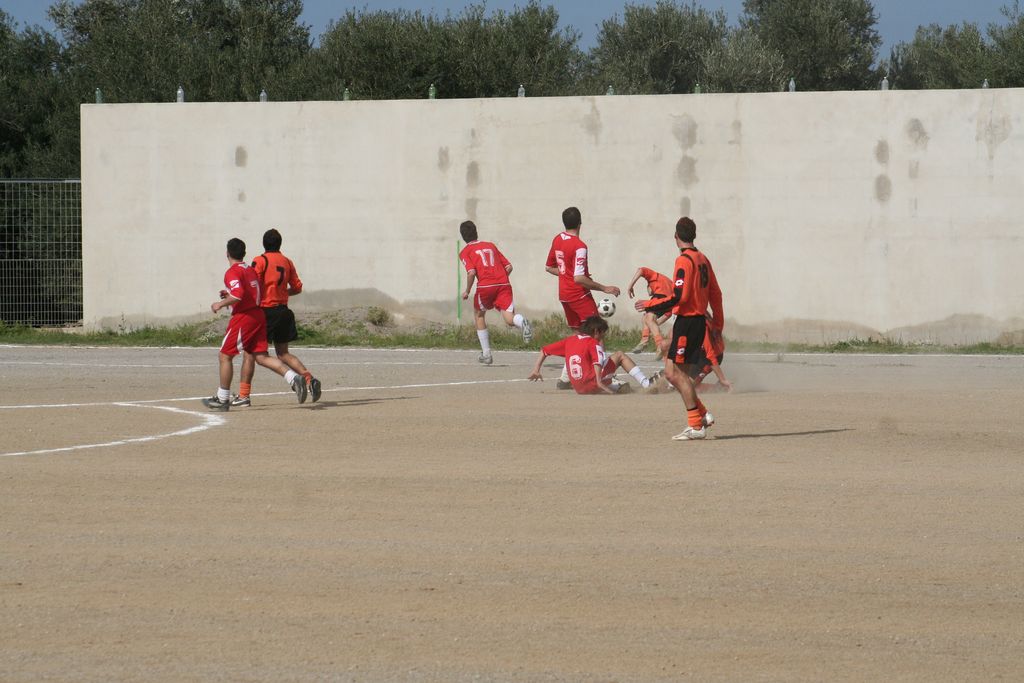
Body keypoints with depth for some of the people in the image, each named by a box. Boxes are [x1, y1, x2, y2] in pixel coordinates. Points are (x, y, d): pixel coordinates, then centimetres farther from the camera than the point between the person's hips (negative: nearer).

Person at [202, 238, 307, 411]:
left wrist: (221, 304, -10)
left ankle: (222, 399, 10)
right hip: (258, 315, 8)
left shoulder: (232, 273, -11)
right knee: (261, 356, 4)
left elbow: (238, 296, -25)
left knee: (225, 356, 5)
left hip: (243, 317, -8)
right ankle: (294, 378, -15)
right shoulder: (251, 270, 15)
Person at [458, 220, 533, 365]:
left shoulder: (465, 252, 11)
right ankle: (522, 322, -46)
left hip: (485, 286, -3)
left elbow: (471, 272, -7)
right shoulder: (491, 245, 25)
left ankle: (486, 354, 23)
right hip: (504, 285, 3)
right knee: (509, 319, -7)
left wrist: (467, 291, 6)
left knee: (479, 314, 23)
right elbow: (509, 266, 18)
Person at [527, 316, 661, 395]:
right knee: (619, 355, 9)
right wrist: (599, 381, -28)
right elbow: (597, 361, -22)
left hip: (578, 388, 7)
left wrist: (536, 370, 20)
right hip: (591, 384, -7)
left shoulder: (569, 340, 14)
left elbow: (544, 350, 16)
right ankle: (647, 383, 7)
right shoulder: (593, 343, -4)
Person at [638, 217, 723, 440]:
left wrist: (649, 306, -13)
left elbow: (678, 297, -21)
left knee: (677, 373, -5)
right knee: (672, 373, 13)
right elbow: (715, 293, 17)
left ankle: (696, 426, -6)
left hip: (687, 320, -9)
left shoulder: (684, 261, -14)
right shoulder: (702, 259, 13)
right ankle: (702, 415, 12)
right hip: (699, 320, 9)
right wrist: (718, 322, 26)